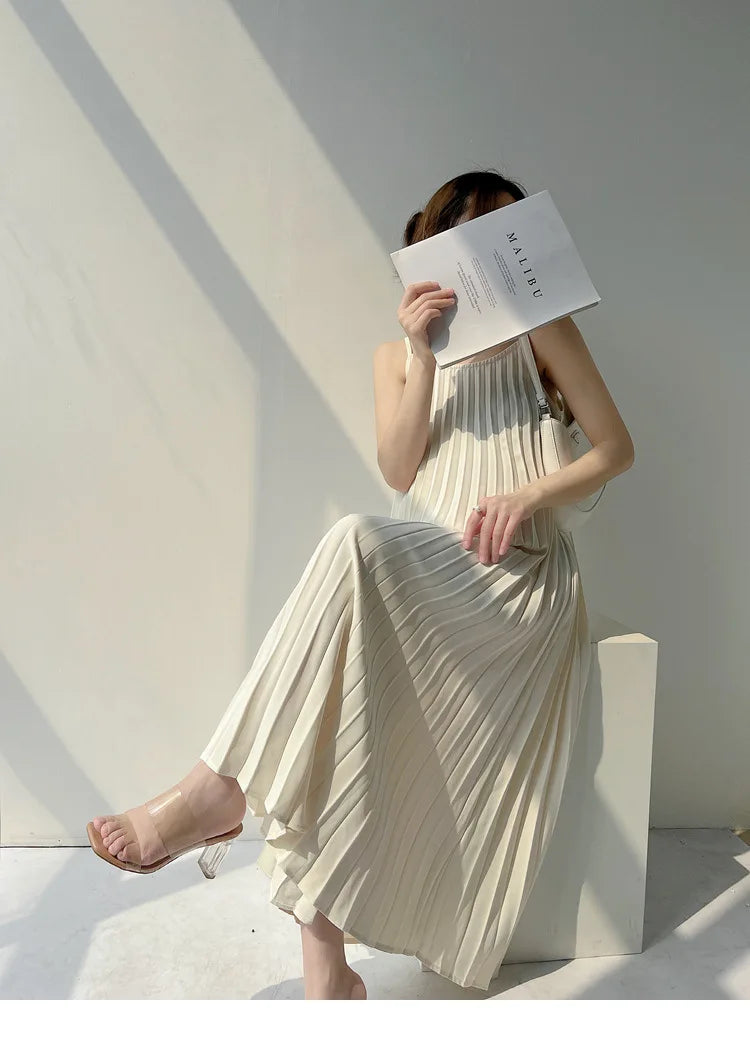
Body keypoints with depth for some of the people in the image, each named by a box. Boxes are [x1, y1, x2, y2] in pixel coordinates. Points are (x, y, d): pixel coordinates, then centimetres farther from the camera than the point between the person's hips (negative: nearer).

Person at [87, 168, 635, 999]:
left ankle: (223, 789, -27)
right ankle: (325, 970, -21)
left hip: (511, 566, -3)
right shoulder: (396, 354, 22)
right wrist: (423, 358, -5)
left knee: (356, 543, -35)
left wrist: (530, 494, -10)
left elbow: (616, 447, 9)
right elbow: (399, 472, 6)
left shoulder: (538, 330, 14)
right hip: (413, 564, 4)